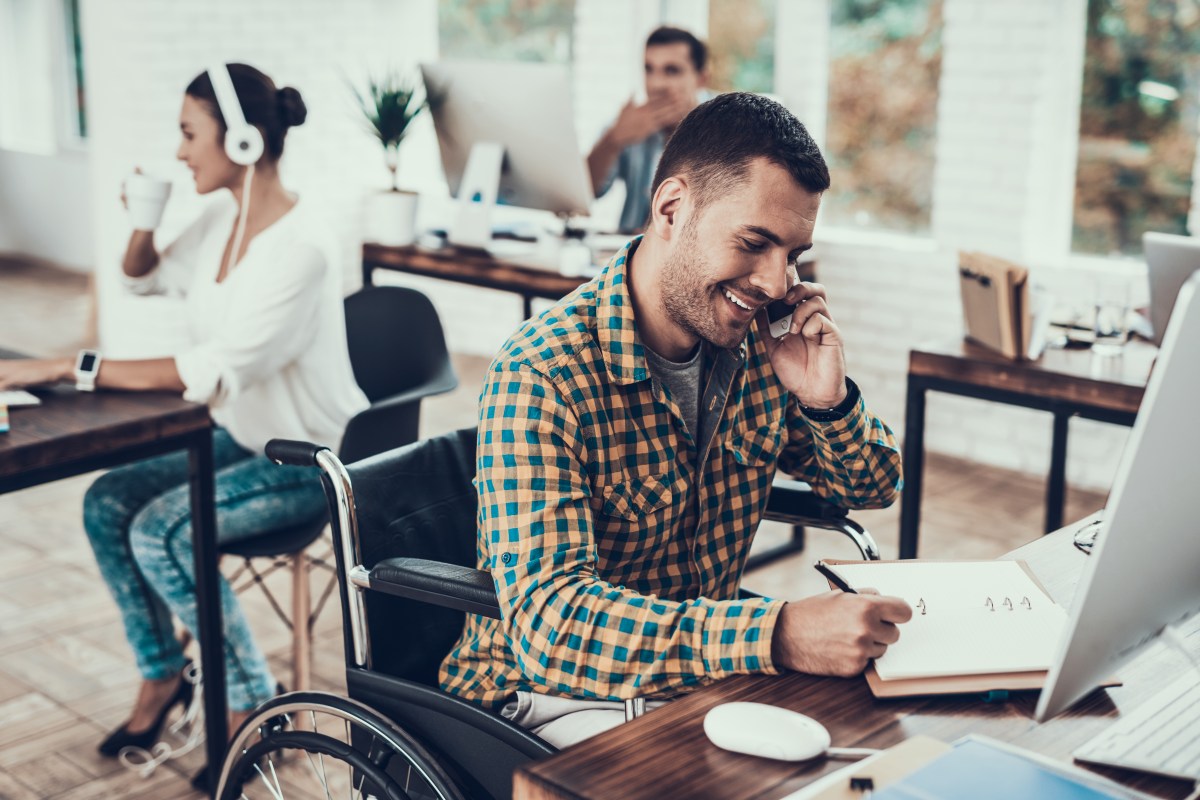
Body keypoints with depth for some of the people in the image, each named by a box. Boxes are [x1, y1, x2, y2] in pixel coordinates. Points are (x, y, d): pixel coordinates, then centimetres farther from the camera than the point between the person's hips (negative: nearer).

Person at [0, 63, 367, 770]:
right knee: (108, 503, -6)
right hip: (242, 435, 8)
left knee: (161, 531, -23)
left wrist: (66, 367, -31)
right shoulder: (224, 216, 0)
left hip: (310, 460, -8)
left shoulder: (297, 249, -27)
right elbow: (144, 276, 20)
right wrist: (142, 220, -2)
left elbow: (205, 373, -33)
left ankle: (253, 700, -4)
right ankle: (162, 674, 12)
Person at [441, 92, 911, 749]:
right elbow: (549, 621, -34)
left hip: (708, 665, 7)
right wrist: (778, 636, -45)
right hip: (558, 695, -6)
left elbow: (871, 488, 10)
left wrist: (828, 400, -13)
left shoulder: (755, 342, -3)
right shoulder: (541, 376, -24)